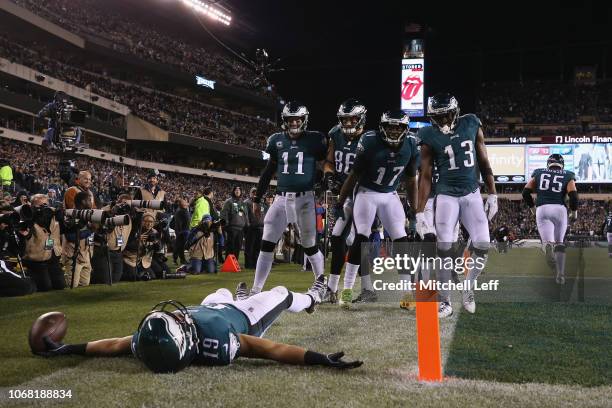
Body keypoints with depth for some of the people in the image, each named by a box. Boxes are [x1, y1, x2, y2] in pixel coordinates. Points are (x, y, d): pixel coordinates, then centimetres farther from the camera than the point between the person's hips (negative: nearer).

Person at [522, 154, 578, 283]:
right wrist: (574, 211, 13)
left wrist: (532, 207, 25)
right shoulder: (568, 175, 14)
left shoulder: (538, 173, 18)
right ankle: (560, 274, 4)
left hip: (542, 209, 0)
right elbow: (573, 194, -2)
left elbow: (526, 192, 11)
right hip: (559, 209, 0)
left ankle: (548, 246, -42)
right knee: (559, 243, 14)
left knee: (548, 241, -4)